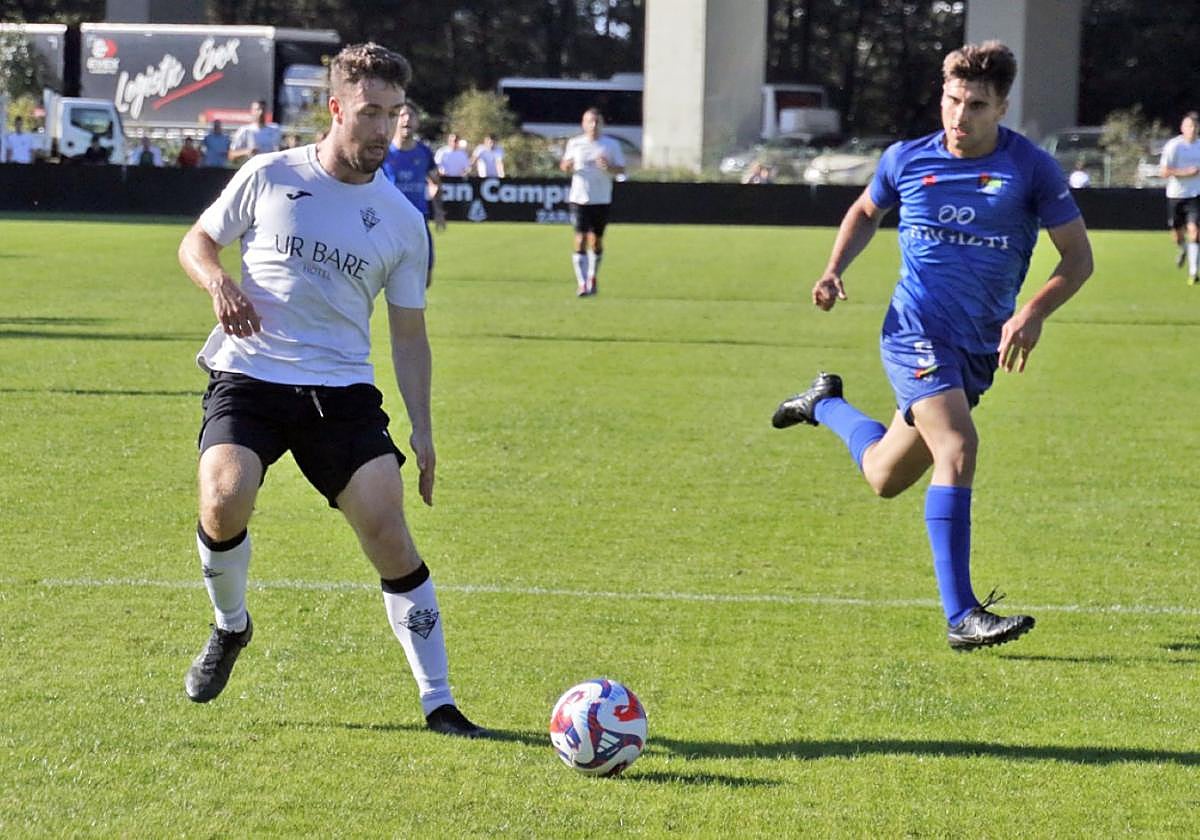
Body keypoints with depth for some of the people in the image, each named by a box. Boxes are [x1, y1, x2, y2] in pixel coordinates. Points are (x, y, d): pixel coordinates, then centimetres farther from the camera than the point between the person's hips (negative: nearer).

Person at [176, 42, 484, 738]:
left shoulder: (404, 222, 7)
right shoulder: (269, 177, 2)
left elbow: (409, 334, 14)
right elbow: (197, 242, 14)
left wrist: (422, 430, 6)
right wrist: (219, 283, -9)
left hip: (341, 389, 1)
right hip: (249, 375, -1)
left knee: (387, 527, -12)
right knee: (224, 503, -25)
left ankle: (438, 702, -4)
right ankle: (231, 626, 8)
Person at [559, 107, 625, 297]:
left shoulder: (611, 145, 4)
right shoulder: (574, 143, 6)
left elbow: (621, 169, 4)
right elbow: (565, 166, 15)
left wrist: (609, 167, -17)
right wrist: (566, 166, -9)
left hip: (602, 200, 1)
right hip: (579, 198, -1)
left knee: (597, 241, 9)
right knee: (581, 240, -10)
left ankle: (592, 279, 26)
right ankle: (581, 283, -12)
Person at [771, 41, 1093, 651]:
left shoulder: (1031, 168, -5)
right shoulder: (906, 160, 0)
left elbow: (1078, 257, -1)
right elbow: (866, 211, 21)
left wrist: (1033, 313, -17)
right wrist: (835, 270, 4)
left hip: (981, 348, 3)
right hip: (916, 330, -3)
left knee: (885, 477, 14)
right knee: (957, 447, -26)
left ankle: (826, 404, 45)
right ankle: (960, 616, -24)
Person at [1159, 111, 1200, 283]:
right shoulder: (1173, 145, -10)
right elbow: (1165, 172, -15)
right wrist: (1186, 172, -22)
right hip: (1176, 196, -2)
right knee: (1178, 234, 9)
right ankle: (1184, 250, 46)